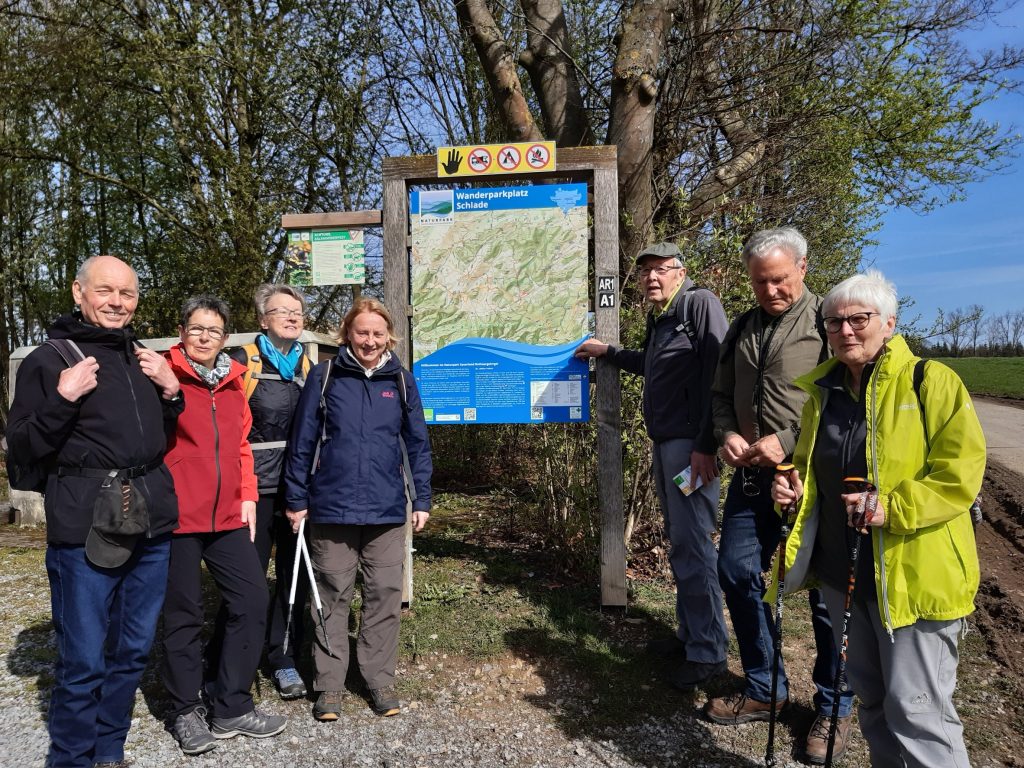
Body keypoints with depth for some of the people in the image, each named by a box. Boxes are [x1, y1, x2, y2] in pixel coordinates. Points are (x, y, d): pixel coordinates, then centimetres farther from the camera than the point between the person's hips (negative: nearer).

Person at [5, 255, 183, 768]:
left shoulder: (144, 358, 15)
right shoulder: (49, 360, -2)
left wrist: (170, 390, 6)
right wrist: (62, 400, -18)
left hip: (152, 524, 5)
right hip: (85, 530, -5)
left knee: (133, 650, 14)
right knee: (84, 659, 2)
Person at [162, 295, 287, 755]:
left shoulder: (233, 382, 13)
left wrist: (247, 495, 10)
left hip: (228, 516, 5)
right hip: (178, 515, -5)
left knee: (252, 600, 5)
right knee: (184, 613, 6)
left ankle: (232, 708, 21)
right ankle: (186, 712, 26)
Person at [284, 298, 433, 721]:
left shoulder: (401, 380, 5)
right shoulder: (324, 376, -1)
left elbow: (418, 444, 8)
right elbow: (302, 441, 1)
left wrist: (422, 499, 4)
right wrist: (297, 500, 0)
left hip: (387, 510, 2)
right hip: (331, 507, -1)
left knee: (385, 595, 8)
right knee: (333, 597, 8)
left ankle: (380, 680, 24)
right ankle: (330, 685, 22)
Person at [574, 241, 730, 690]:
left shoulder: (701, 304, -8)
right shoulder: (658, 319, 19)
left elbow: (717, 374, -17)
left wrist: (706, 445, -22)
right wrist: (608, 352, 41)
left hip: (690, 445, -9)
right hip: (664, 443, 9)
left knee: (693, 543, -7)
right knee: (680, 543, 14)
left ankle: (708, 652, 4)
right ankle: (690, 634, 25)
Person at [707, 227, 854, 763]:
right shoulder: (743, 329, 12)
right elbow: (720, 393, 18)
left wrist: (788, 441, -19)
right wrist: (727, 434, -1)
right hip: (752, 476, 6)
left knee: (826, 592, 5)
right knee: (736, 574, 10)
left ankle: (834, 707, 26)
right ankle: (763, 689, 30)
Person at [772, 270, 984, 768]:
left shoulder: (931, 382, -8)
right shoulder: (822, 391, 9)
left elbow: (959, 474, -15)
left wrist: (892, 508, -27)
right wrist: (794, 489, 0)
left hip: (913, 576, -6)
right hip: (842, 570, 6)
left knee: (915, 708, -2)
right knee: (872, 698, 20)